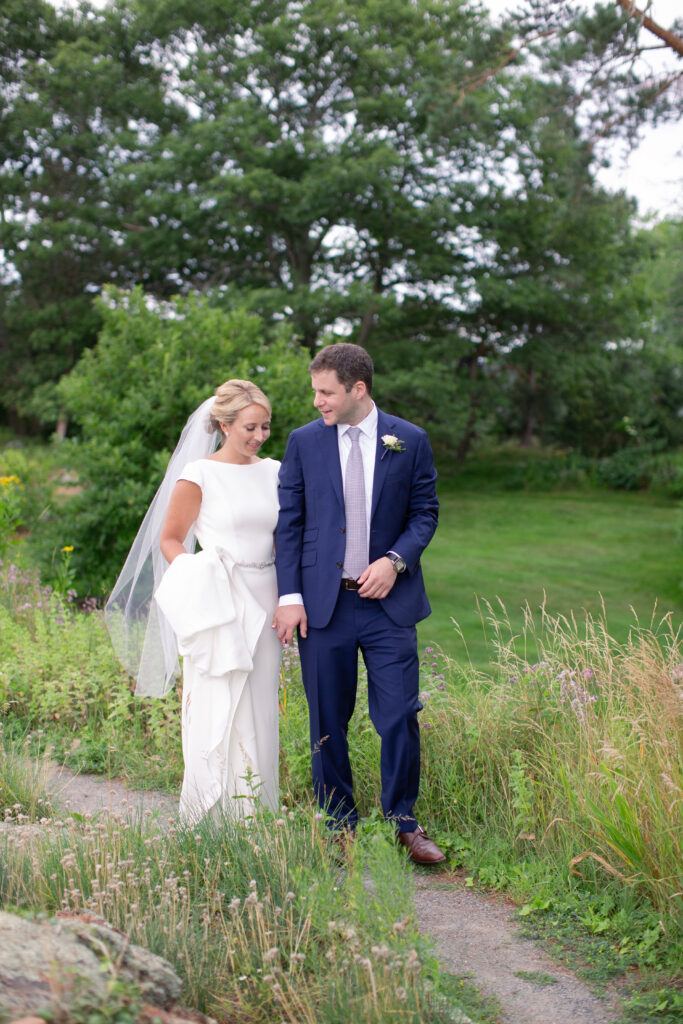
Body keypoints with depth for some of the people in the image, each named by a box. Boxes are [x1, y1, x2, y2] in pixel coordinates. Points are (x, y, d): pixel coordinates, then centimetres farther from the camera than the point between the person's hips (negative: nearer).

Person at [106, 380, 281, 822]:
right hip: (220, 604, -5)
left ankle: (257, 817, 18)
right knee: (220, 712, -7)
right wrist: (199, 581, -15)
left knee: (260, 713, 9)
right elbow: (170, 540, 0)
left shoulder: (272, 472, 10)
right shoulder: (199, 475, -5)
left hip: (265, 601, 5)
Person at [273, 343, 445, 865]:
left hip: (388, 604, -1)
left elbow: (425, 512, 6)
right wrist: (290, 596, -4)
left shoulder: (410, 441, 2)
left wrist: (395, 561, -11)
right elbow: (289, 522, 4)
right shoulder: (304, 441, 4)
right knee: (328, 723, 7)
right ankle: (340, 827, 21)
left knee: (400, 717, -2)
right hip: (322, 602, 1)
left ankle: (403, 823, 17)